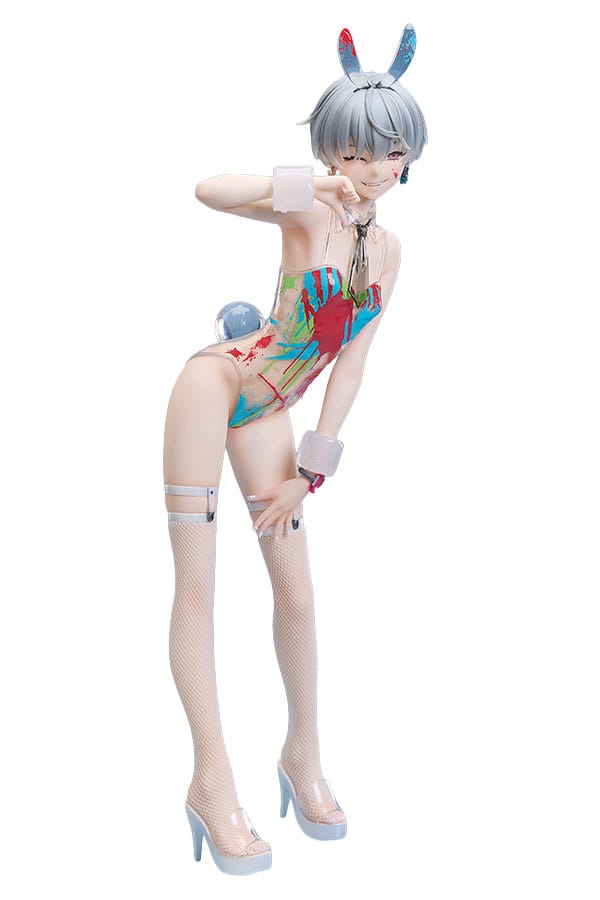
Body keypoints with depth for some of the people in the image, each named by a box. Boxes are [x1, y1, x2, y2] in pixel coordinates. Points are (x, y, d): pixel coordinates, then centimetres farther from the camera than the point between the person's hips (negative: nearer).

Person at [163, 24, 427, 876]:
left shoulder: (387, 248, 7)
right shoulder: (307, 212, -11)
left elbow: (351, 366, 6)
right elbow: (209, 190, -30)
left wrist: (312, 467, 3)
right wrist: (302, 186, -35)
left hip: (270, 412, 6)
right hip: (216, 383, -6)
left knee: (298, 592, 7)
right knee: (197, 588, -4)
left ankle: (304, 753, 27)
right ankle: (212, 780, 5)